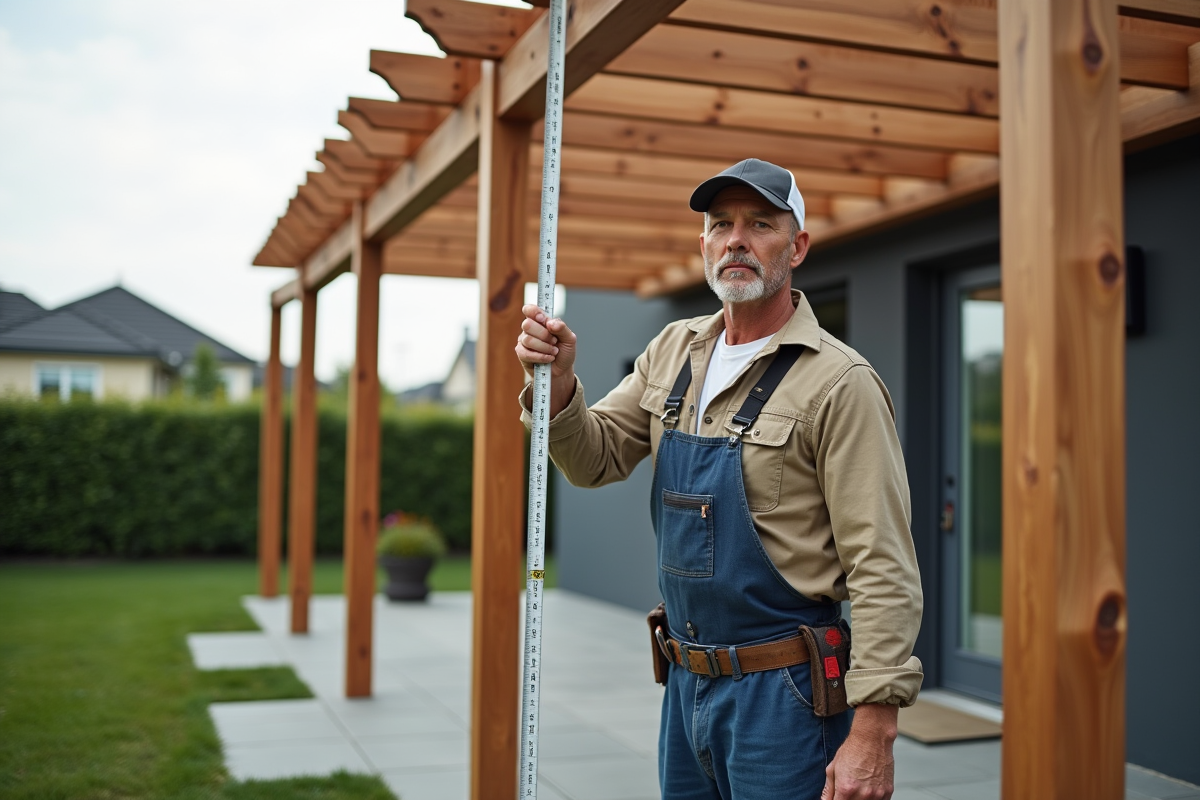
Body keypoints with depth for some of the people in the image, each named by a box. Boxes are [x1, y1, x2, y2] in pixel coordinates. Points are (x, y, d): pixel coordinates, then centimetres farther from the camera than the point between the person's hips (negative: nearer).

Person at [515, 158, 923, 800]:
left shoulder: (839, 382, -15)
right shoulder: (675, 350, 6)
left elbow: (882, 570, -18)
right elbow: (596, 459, 9)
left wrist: (872, 733, -22)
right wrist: (558, 381, -10)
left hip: (782, 693, -6)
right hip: (686, 682, 6)